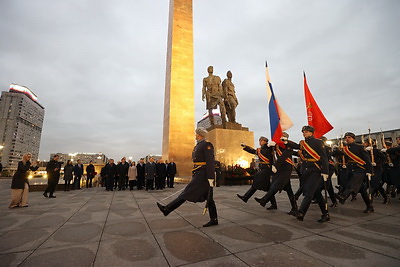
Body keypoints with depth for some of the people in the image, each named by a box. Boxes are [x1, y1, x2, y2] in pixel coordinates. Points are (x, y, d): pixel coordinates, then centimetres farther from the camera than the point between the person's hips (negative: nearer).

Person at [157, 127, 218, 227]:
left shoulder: (207, 145, -11)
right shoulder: (198, 146, 18)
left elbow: (211, 162, -18)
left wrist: (211, 178, -21)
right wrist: (193, 178, 24)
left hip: (203, 174, -10)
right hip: (199, 174, 10)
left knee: (188, 192, -8)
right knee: (208, 197, 11)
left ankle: (167, 209, -5)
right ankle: (214, 219, 18)